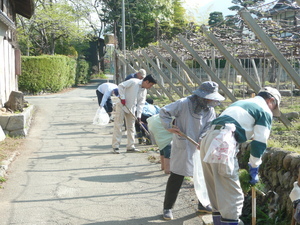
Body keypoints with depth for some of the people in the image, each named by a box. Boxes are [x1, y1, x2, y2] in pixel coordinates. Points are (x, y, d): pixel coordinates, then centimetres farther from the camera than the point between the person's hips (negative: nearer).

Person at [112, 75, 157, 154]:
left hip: (131, 109, 8)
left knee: (131, 127, 9)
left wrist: (138, 115, -7)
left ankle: (130, 147, 15)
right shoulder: (134, 82, -15)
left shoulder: (144, 91, 6)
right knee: (118, 126, -7)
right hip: (122, 106, -7)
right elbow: (121, 86, -18)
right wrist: (122, 98, -22)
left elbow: (141, 103, 4)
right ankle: (115, 146, -5)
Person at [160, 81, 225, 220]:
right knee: (176, 178, 0)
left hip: (199, 148, 5)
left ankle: (203, 204, 29)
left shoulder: (210, 110, 0)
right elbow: (164, 112, -12)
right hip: (182, 147, -5)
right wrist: (169, 127, -22)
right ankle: (167, 208, 12)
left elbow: (209, 127, -5)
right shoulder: (184, 104, -17)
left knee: (204, 176, 11)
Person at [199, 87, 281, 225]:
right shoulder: (265, 111, 8)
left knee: (215, 191, 17)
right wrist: (254, 169, 8)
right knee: (232, 195, -5)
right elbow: (259, 143, 0)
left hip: (208, 140, 9)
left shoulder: (241, 103, 32)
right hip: (223, 145, -9)